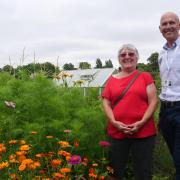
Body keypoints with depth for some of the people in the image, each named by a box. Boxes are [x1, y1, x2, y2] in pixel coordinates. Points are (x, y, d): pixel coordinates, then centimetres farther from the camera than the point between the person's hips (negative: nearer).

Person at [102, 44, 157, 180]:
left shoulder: (145, 76, 5)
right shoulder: (112, 80, 9)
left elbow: (153, 101, -1)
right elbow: (106, 103, 7)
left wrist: (142, 122, -13)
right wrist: (114, 122, -9)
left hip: (144, 132, -1)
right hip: (116, 133, 2)